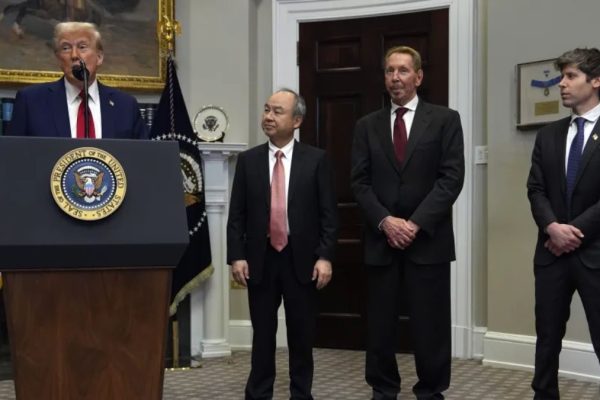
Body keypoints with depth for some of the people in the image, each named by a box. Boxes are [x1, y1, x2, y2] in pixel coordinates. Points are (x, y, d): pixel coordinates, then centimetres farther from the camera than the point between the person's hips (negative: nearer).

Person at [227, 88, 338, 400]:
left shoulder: (316, 160, 0)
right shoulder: (248, 160, 5)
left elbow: (328, 214, -2)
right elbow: (236, 215, 3)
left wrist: (325, 257, -10)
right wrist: (237, 256, -5)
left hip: (301, 259, -1)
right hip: (261, 258, 1)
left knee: (301, 335, 8)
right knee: (262, 334, 9)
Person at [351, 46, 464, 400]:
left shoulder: (445, 119, 3)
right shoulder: (367, 125, 10)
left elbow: (452, 178, -5)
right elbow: (360, 182, 5)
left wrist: (416, 223, -13)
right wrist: (384, 221, -11)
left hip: (428, 238, -2)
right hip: (381, 239, 2)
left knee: (431, 325, 3)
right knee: (380, 324, 6)